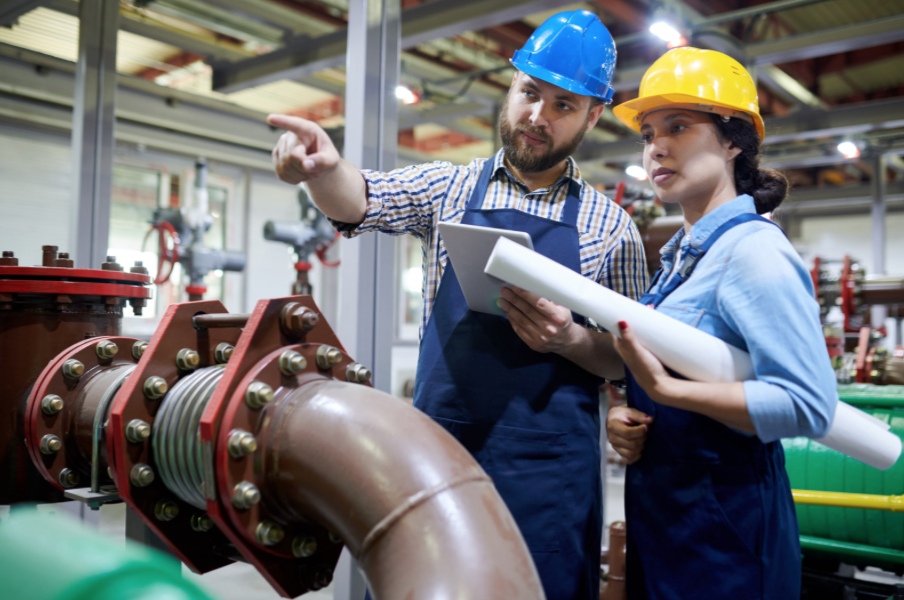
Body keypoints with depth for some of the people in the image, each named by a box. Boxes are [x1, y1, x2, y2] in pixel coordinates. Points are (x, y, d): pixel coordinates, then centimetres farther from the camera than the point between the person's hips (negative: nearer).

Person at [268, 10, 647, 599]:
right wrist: (322, 165, -33)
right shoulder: (450, 188, 6)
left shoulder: (612, 228, 4)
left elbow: (629, 360, 6)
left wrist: (569, 339, -15)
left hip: (548, 470, 0)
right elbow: (361, 200, -11)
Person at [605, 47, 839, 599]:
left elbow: (809, 406, -24)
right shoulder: (680, 255, 9)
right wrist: (623, 416, -1)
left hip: (725, 530, -8)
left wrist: (667, 389, -26)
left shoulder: (753, 249, -17)